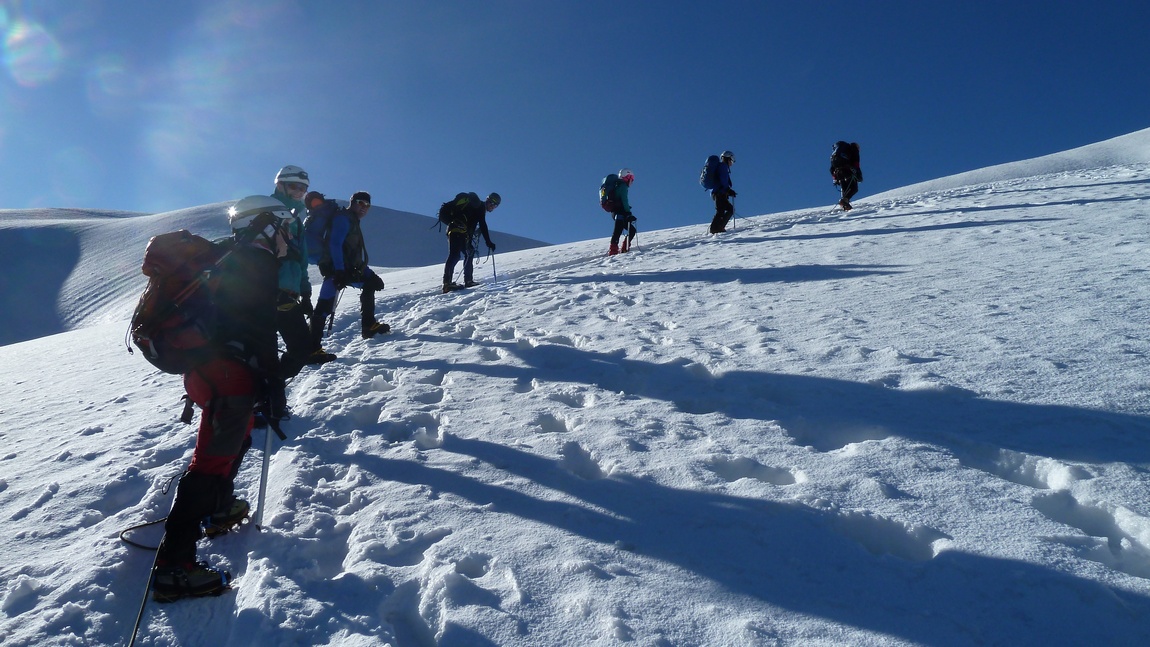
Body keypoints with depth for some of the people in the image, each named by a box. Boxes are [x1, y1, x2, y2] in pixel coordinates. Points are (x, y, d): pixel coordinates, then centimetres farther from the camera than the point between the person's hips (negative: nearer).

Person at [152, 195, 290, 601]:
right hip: (230, 374, -10)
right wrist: (273, 388, -15)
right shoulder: (258, 265, -10)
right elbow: (261, 333, -17)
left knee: (236, 437, 30)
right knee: (213, 460, -10)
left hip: (206, 366, 10)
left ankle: (220, 509, 45)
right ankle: (173, 566, -11)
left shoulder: (231, 262, 21)